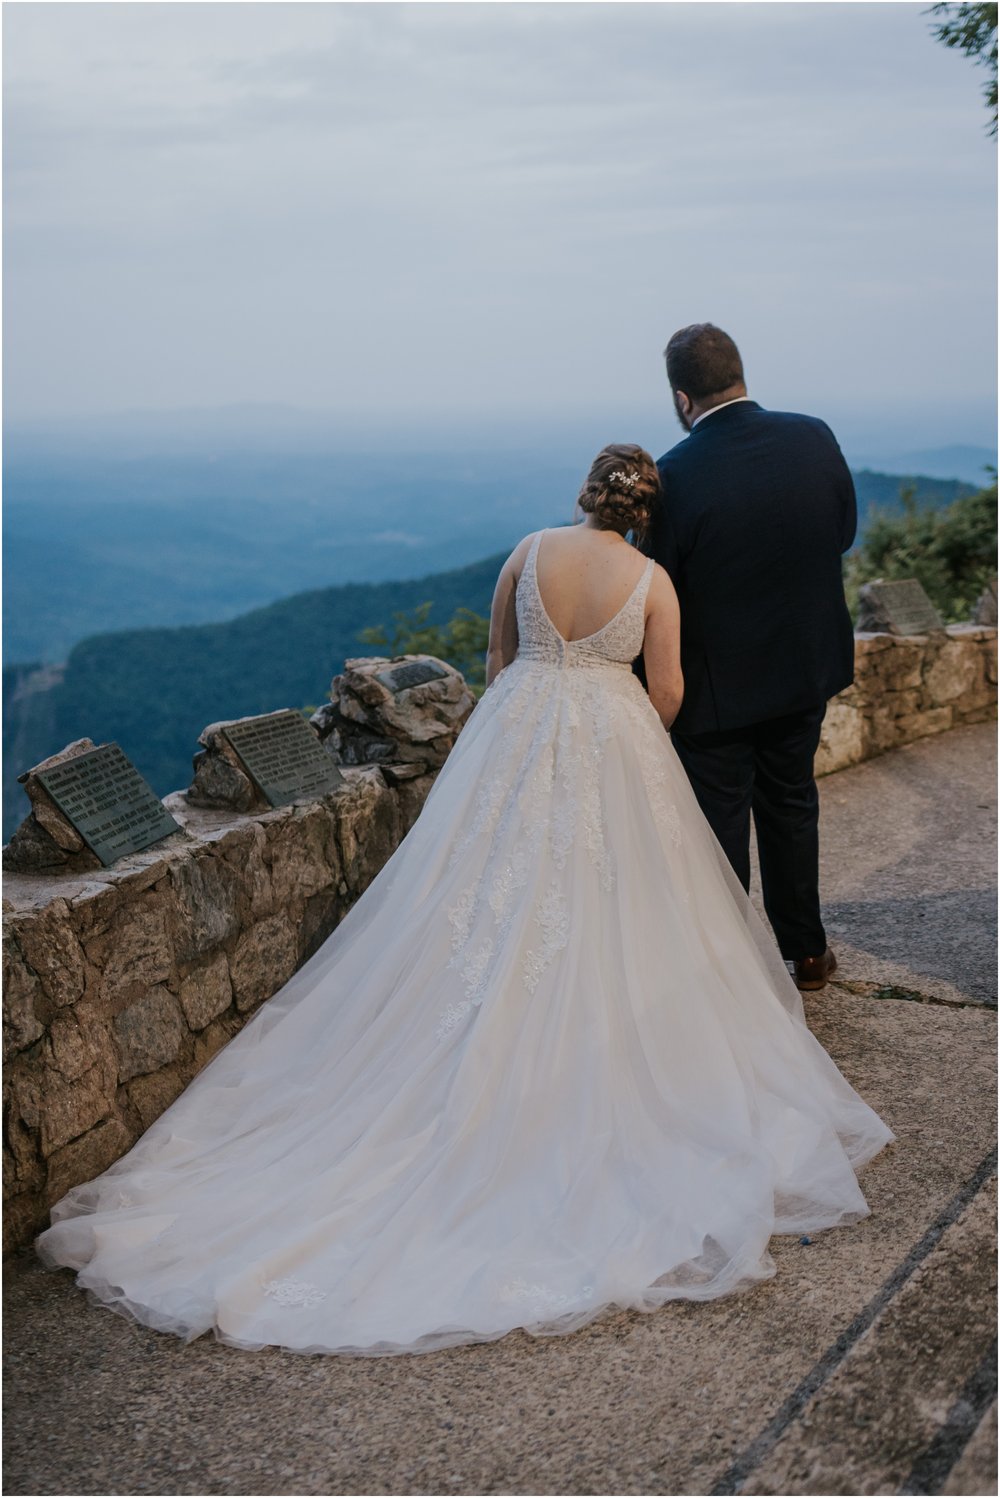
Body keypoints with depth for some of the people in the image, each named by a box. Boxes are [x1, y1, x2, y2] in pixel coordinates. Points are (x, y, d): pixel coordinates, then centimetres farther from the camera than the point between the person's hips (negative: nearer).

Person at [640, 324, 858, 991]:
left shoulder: (675, 476, -23)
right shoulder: (815, 437, -10)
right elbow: (845, 531, 4)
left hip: (716, 681, -5)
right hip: (807, 663, 5)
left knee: (720, 822, 10)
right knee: (790, 802, 22)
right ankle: (806, 949, 36)